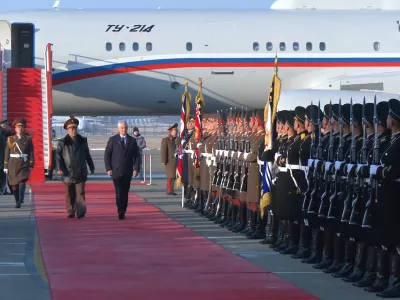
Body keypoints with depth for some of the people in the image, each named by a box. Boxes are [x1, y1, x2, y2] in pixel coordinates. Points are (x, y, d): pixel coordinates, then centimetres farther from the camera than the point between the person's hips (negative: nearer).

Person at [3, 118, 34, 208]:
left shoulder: (28, 139, 4)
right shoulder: (10, 139, 6)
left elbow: (31, 153, 2)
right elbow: (7, 153, 5)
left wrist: (31, 165, -5)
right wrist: (6, 166, 2)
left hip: (24, 164, -2)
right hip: (13, 164, 2)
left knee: (22, 181, -19)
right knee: (14, 184, 4)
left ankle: (20, 200, -24)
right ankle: (17, 202, 15)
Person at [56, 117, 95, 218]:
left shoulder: (83, 141, 11)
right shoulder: (62, 142, 3)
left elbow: (87, 155, 19)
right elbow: (58, 156, -2)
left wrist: (91, 167, 24)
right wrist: (59, 168, -15)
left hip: (80, 172, 1)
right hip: (68, 173, -1)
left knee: (80, 193, -8)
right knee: (70, 194, 5)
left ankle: (80, 212, -11)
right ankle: (71, 212, 13)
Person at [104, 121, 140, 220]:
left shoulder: (132, 140, 8)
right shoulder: (112, 140, 3)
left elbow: (137, 156, 8)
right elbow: (107, 155, 2)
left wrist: (136, 168, -2)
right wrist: (108, 168, -7)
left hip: (127, 172, 2)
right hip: (116, 171, -2)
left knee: (125, 193, 5)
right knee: (119, 193, -11)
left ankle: (123, 212, 12)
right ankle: (120, 212, -12)